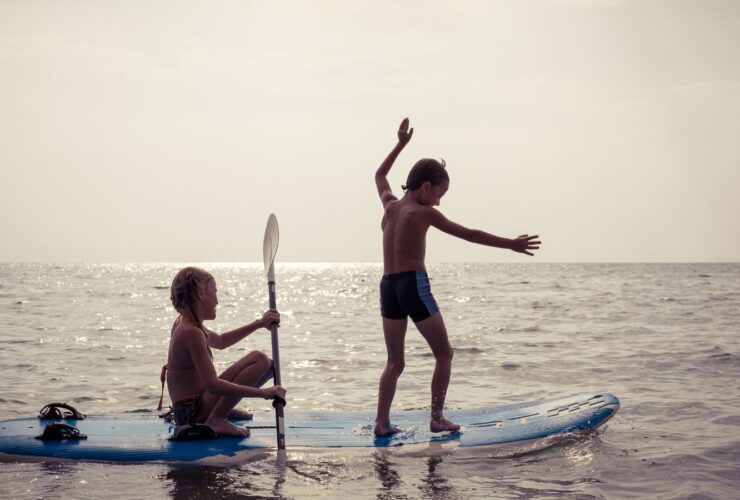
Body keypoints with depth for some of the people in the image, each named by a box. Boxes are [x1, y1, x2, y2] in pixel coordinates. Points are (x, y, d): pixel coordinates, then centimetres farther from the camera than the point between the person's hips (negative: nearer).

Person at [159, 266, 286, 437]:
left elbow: (220, 341, 30)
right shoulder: (191, 332, -21)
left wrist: (259, 324, 22)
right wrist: (263, 393, -28)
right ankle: (217, 419, -17)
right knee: (261, 360, -18)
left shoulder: (184, 324, 10)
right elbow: (213, 385, -29)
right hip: (194, 414, -10)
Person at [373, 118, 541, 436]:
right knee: (444, 354, 7)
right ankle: (437, 418, 5)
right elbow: (469, 235, -4)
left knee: (395, 362, 12)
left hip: (388, 287, 7)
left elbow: (380, 175, 32)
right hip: (414, 286, -6)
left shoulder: (389, 205, 11)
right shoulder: (425, 213, -5)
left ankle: (382, 422, 5)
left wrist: (401, 144, 39)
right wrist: (510, 244, 1)